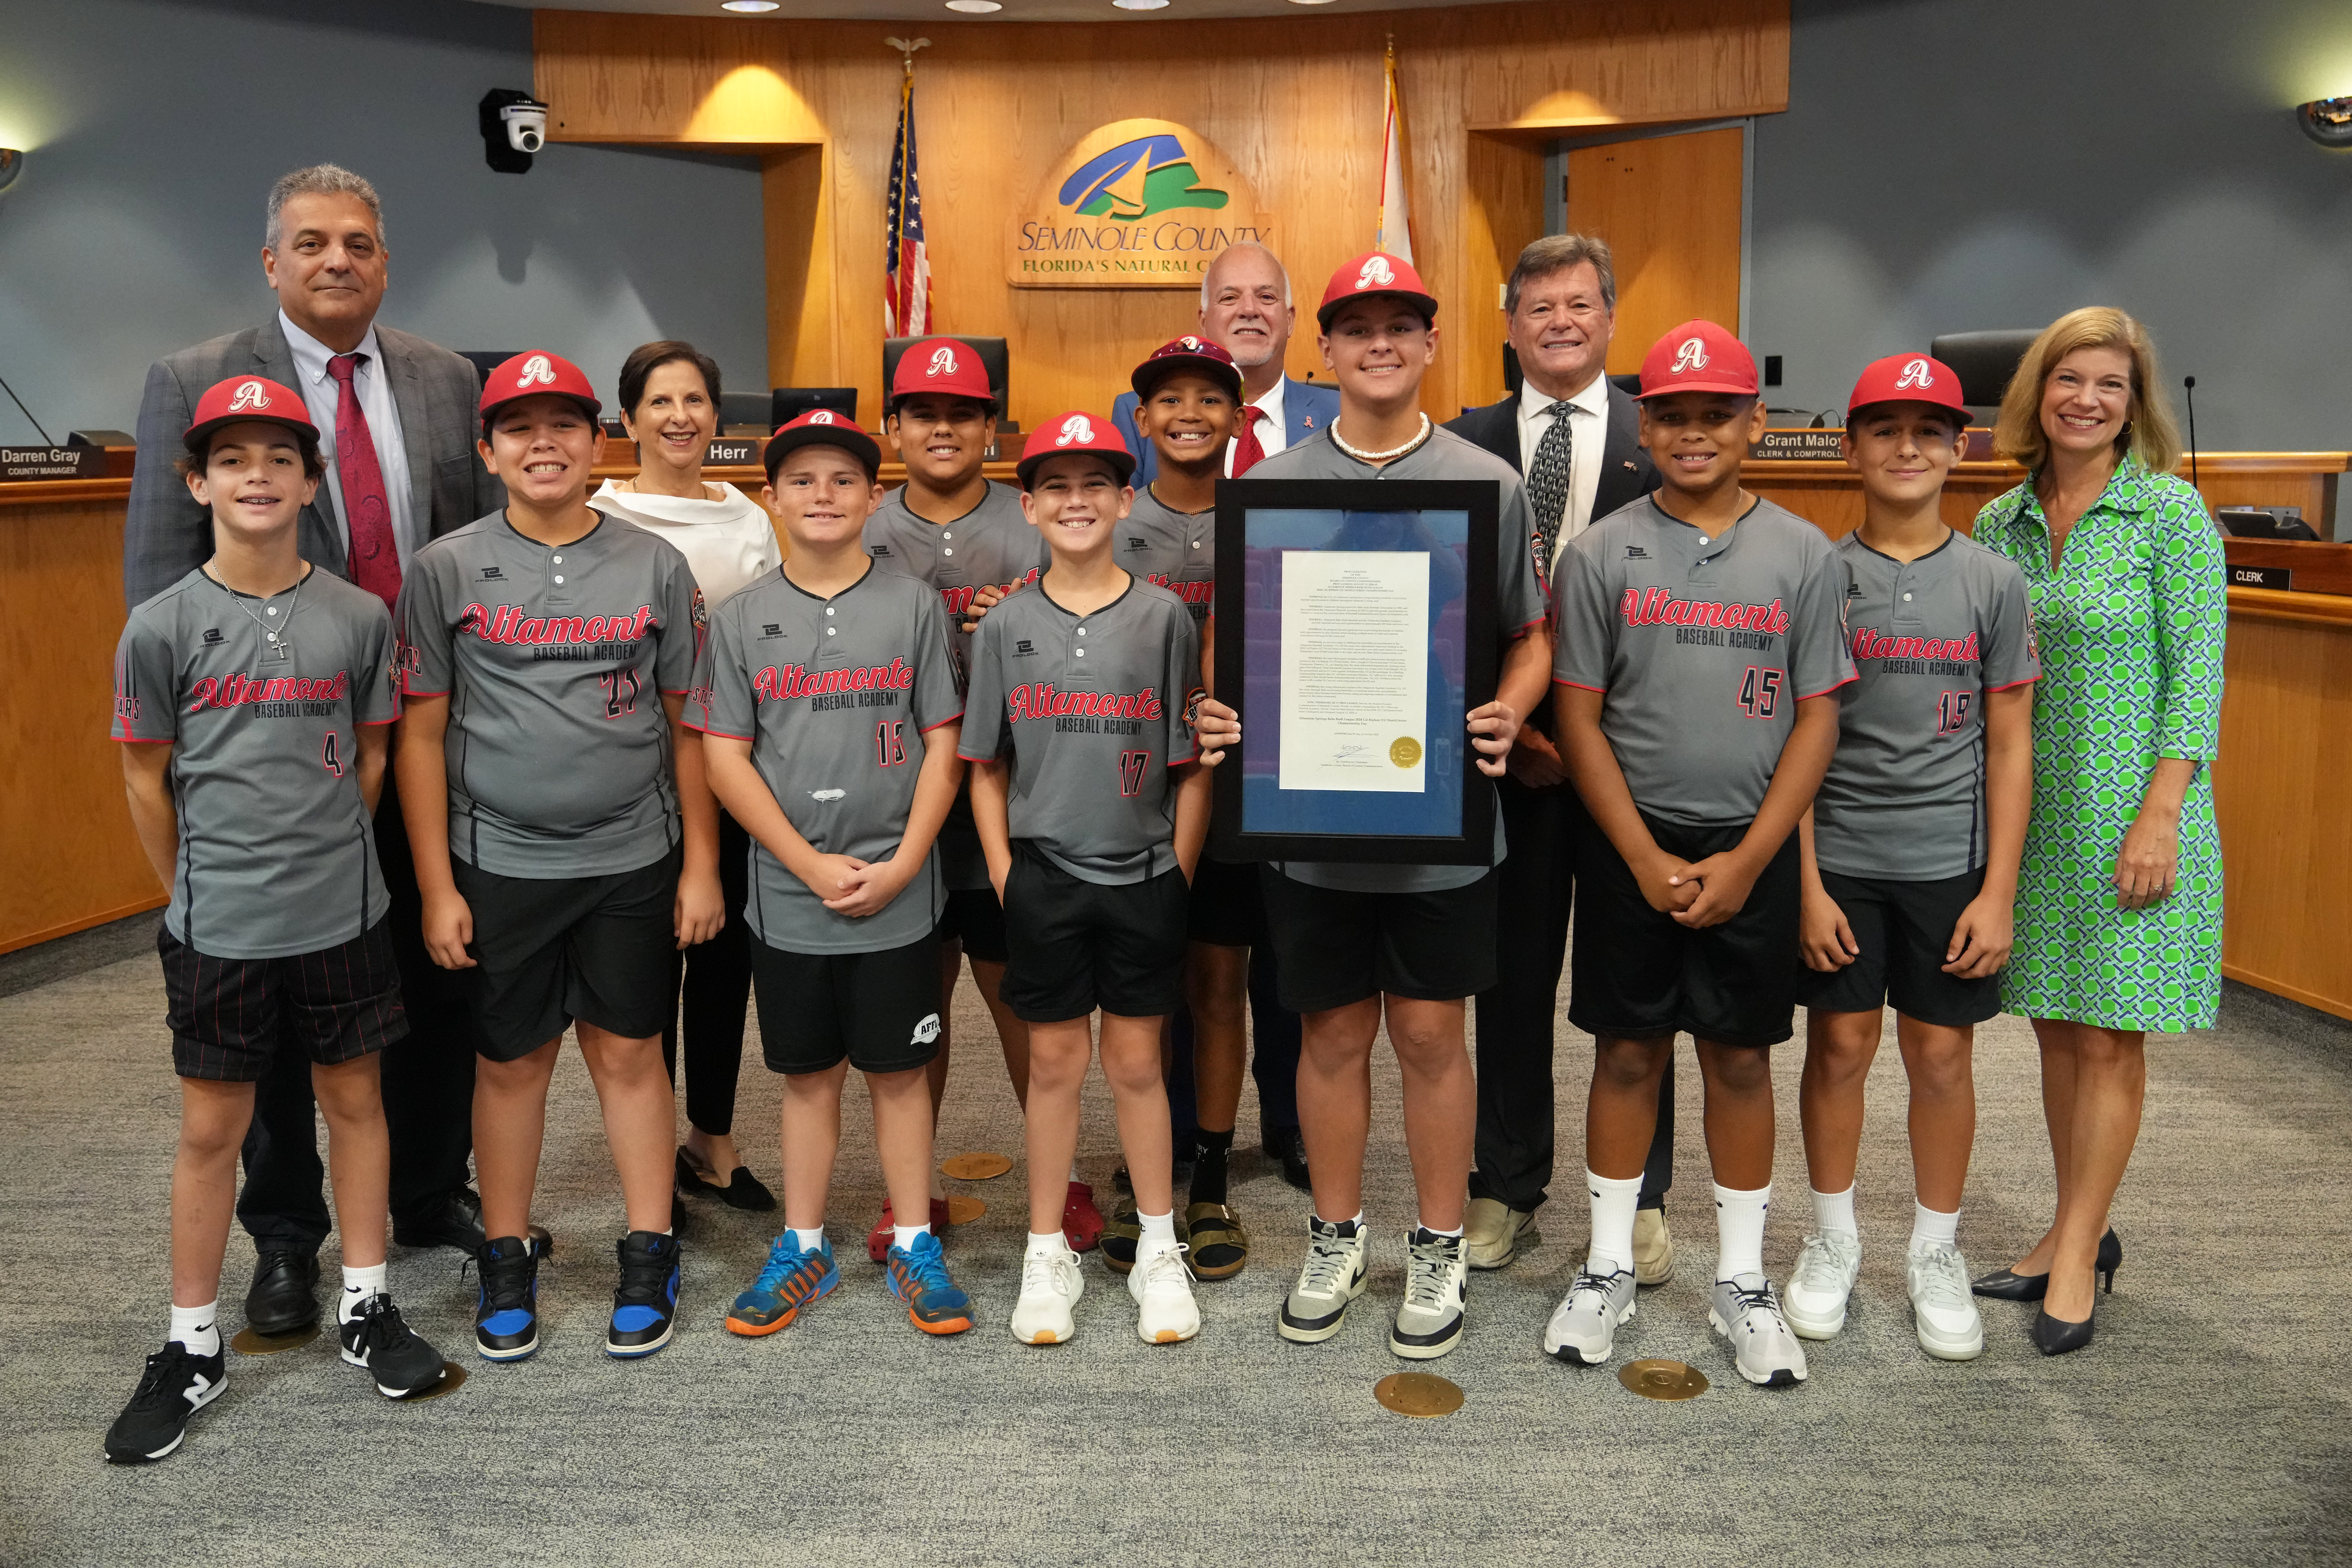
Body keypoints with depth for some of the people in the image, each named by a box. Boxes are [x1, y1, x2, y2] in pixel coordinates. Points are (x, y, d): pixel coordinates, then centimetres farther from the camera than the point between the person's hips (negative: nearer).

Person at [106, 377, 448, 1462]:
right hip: (217, 927, -1)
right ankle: (192, 1350, 24)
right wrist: (197, 889, 8)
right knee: (211, 1130, 9)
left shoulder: (359, 617, -4)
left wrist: (325, 857, 9)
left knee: (354, 1100, 12)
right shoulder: (162, 627, -7)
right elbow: (147, 780, 2)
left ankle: (365, 1310, 28)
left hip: (343, 914, 1)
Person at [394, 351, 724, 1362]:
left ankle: (649, 1259, 21)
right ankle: (505, 1263, 26)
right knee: (513, 1061, 10)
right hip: (499, 864, 0)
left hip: (633, 862, 0)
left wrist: (702, 865, 2)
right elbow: (421, 735, 0)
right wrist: (437, 886, -4)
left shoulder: (655, 566, 2)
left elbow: (687, 727, 5)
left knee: (629, 1053, 8)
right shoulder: (447, 569, 0)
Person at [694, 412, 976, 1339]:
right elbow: (724, 757, 0)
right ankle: (803, 1251, 26)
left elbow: (943, 746, 0)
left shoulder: (915, 607, 1)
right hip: (788, 895, 1)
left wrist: (902, 865, -10)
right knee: (807, 1073, 12)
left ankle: (913, 1247, 21)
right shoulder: (742, 619, 3)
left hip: (898, 897, -1)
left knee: (898, 1070, 8)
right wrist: (811, 865, -10)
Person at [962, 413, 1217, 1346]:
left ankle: (1159, 1250, 23)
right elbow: (985, 769, 6)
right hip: (1043, 876, 1)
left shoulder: (1164, 618, -1)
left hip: (1143, 877, -1)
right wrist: (1004, 875, -1)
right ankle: (1047, 1255, 22)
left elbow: (1193, 766, 1)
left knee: (1137, 1061, 8)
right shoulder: (1006, 627, 2)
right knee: (1054, 1061, 9)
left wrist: (1179, 875, -3)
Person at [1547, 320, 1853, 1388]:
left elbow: (1818, 718, 0)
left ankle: (1742, 1283, 23)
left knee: (1741, 1059, 9)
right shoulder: (1601, 554, -1)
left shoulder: (1803, 555, 2)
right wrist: (1648, 861, -9)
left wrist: (1746, 860, -8)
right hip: (1629, 846, 0)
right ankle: (1608, 1270, 23)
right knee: (1627, 1053, 8)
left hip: (1751, 851, 1)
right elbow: (1577, 717, -2)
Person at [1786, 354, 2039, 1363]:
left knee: (1941, 1054, 8)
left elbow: (2008, 747, 2)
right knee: (1839, 1047, 7)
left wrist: (1999, 891, -4)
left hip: (1949, 862, 1)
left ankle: (1936, 1254, 25)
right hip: (1839, 859, 0)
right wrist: (1807, 882, -7)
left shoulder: (1993, 584, 2)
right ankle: (1833, 1241, 25)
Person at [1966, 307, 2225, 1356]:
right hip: (2031, 807, 5)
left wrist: (2159, 814, -16)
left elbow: (2196, 672, -9)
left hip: (2132, 806, -5)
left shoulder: (2170, 512, -6)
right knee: (2058, 1025, 12)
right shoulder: (2002, 523, 8)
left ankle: (2076, 1259, 11)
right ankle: (2078, 1232, 26)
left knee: (2110, 1036, 1)